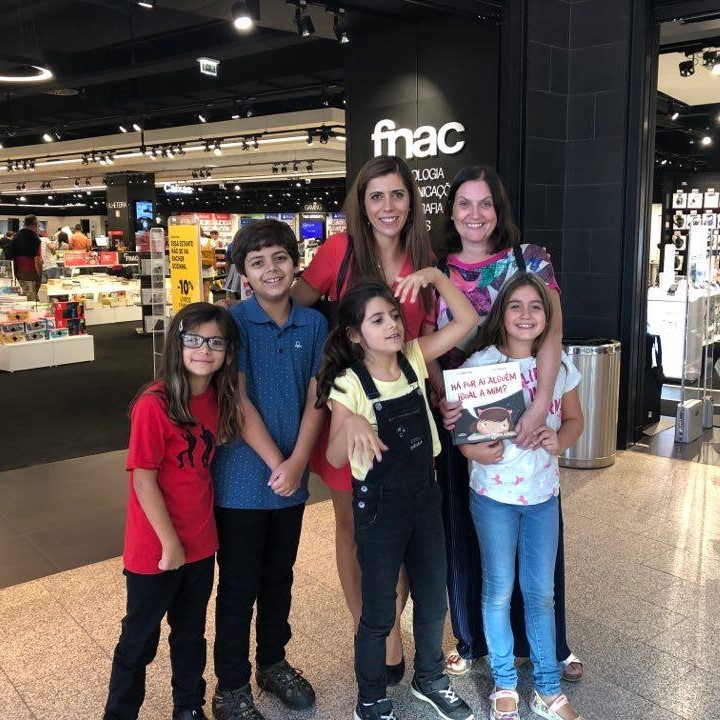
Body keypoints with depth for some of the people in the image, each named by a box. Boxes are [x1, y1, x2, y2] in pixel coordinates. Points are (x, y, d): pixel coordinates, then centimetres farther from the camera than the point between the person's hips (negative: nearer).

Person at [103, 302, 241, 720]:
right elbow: (143, 482, -19)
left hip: (201, 543, 6)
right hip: (156, 548, -6)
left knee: (191, 634, 23)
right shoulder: (154, 405, -23)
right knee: (140, 639, 13)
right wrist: (170, 544, -15)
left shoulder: (218, 398, -3)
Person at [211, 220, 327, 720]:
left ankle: (273, 663, 39)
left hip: (293, 476, 4)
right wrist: (275, 463, -17)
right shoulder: (234, 321, -10)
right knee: (239, 584, 9)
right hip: (243, 477, -4)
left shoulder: (314, 324, 1)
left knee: (279, 577, 19)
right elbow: (239, 401, -14)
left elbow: (315, 399, -1)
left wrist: (297, 462, -13)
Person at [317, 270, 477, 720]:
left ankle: (430, 678, 44)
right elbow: (335, 458, -18)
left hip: (425, 495, 5)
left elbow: (467, 320, -5)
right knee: (379, 613, 10)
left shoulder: (413, 359, -2)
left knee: (433, 602, 20)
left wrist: (434, 275, -17)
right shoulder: (348, 384, -15)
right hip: (378, 505, -5)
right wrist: (351, 424, -39)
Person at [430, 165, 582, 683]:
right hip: (460, 419, 2)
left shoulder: (531, 260, -2)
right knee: (464, 527, 11)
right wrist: (445, 399, -17)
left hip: (525, 413, -1)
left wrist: (541, 404, -25)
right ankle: (470, 639, 30)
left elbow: (551, 335, -12)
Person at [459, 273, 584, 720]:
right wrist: (472, 449, -28)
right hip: (494, 494, -3)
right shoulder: (479, 364, -12)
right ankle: (505, 683, 31)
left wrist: (560, 442, -12)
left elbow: (574, 419, 9)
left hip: (544, 494, 3)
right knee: (499, 591, 11)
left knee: (541, 593, 14)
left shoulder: (560, 365, -1)